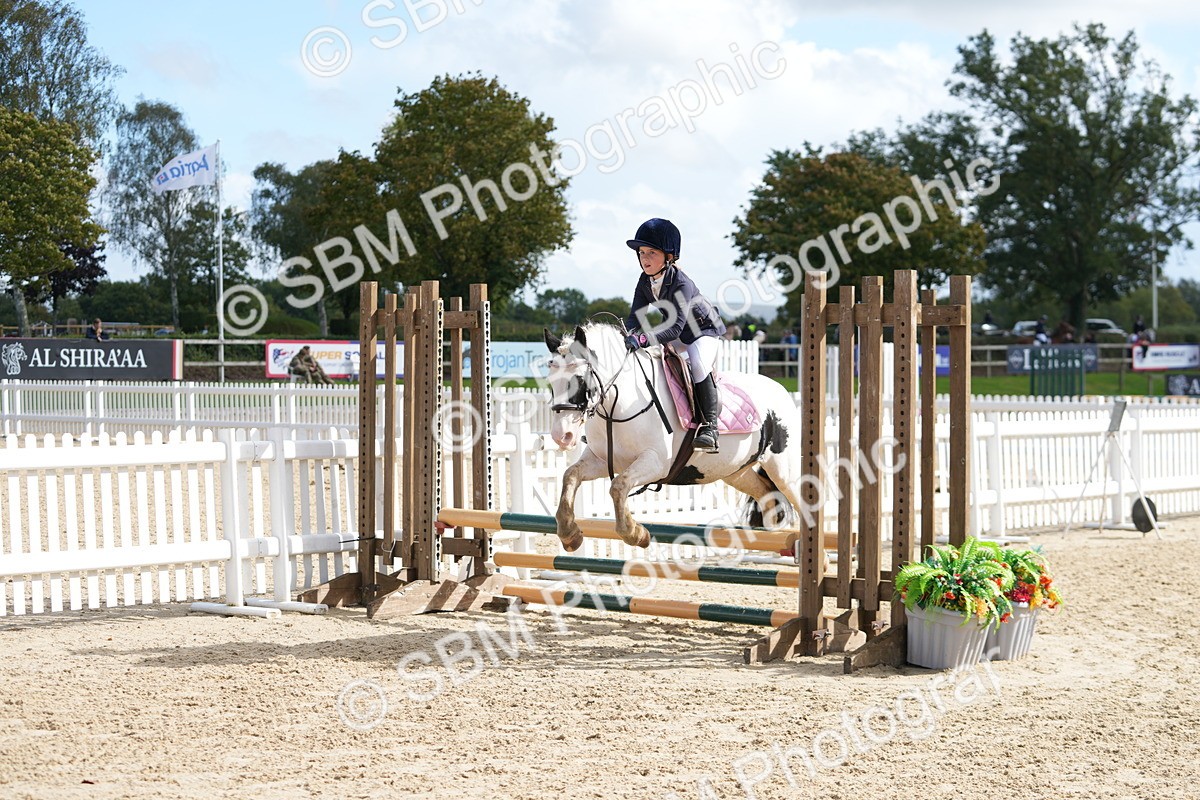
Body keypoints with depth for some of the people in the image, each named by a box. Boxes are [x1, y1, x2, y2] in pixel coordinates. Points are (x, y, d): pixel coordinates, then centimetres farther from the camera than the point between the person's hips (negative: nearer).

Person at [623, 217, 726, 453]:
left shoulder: (681, 284, -31)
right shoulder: (645, 282, -8)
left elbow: (676, 326, -39)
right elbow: (636, 315, -11)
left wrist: (643, 339, -50)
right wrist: (629, 336, -35)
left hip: (705, 330, -8)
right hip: (679, 336, 8)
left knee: (698, 364, -34)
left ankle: (709, 426, -31)